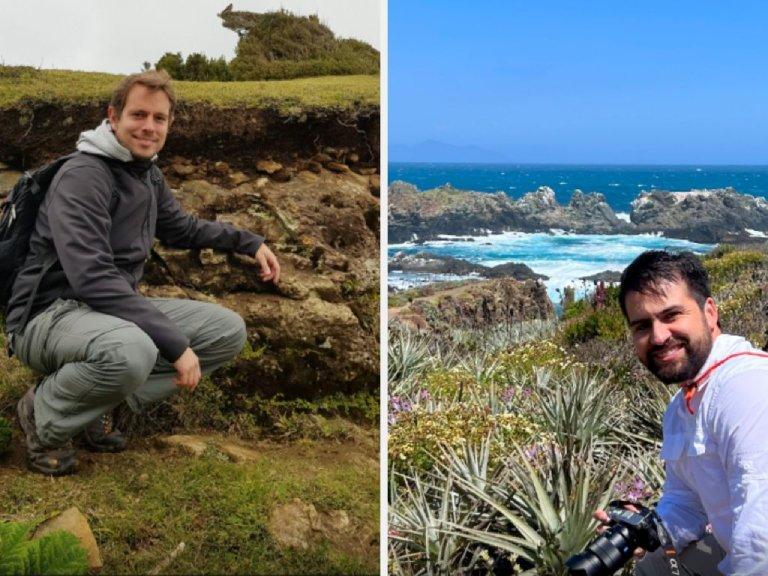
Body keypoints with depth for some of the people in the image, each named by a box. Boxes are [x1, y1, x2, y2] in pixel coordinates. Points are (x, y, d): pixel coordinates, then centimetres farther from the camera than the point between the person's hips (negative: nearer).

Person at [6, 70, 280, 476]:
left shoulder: (149, 176, 9)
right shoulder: (83, 176, -18)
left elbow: (182, 229, 29)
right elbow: (92, 279, -29)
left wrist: (250, 242, 17)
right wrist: (176, 344, -30)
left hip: (116, 308, 9)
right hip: (49, 315, -9)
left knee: (229, 331, 0)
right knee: (132, 350, -41)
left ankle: (102, 404, 0)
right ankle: (43, 414, -7)